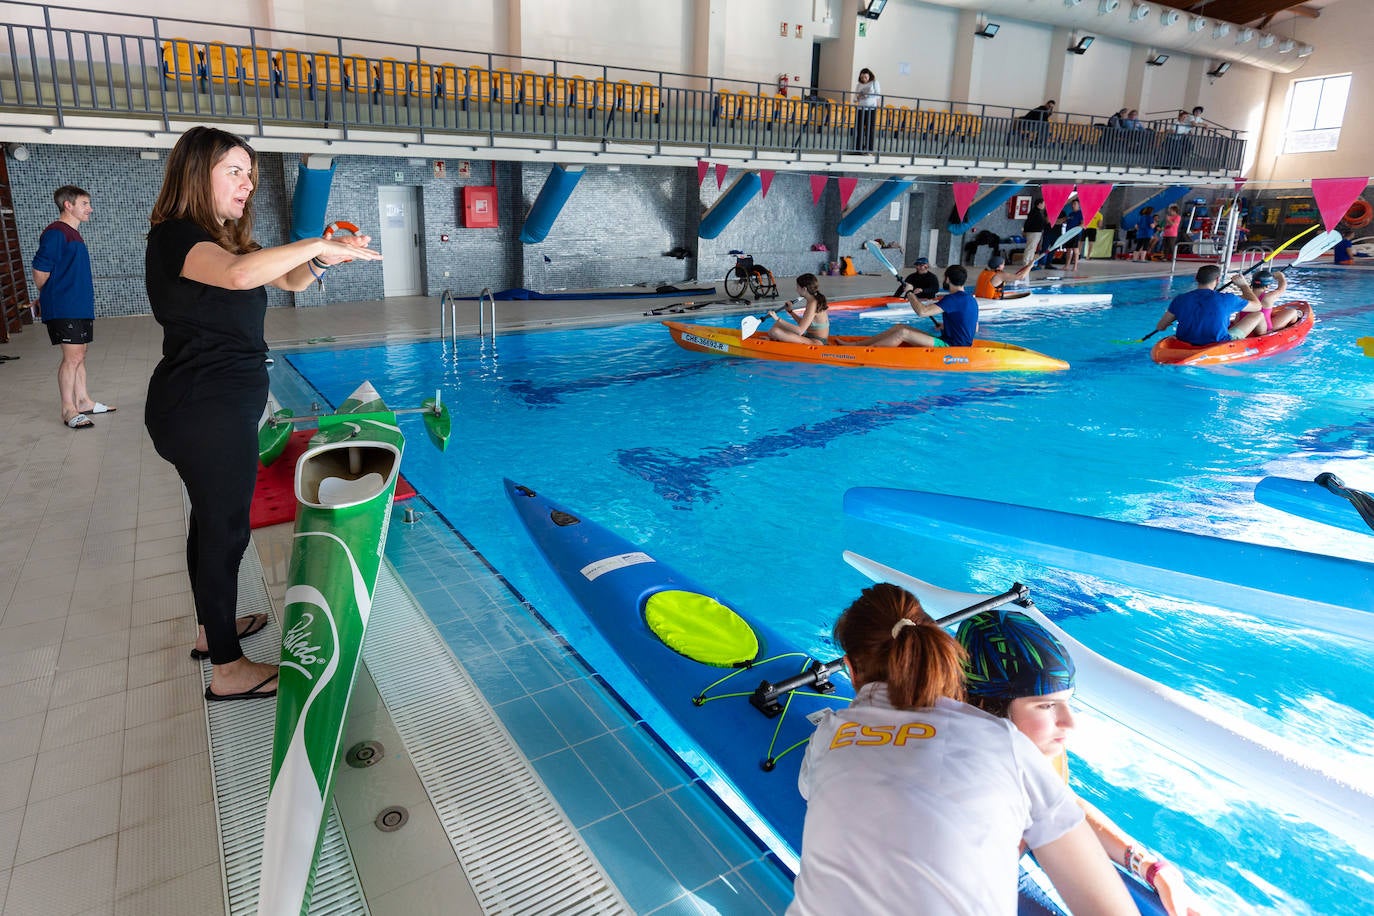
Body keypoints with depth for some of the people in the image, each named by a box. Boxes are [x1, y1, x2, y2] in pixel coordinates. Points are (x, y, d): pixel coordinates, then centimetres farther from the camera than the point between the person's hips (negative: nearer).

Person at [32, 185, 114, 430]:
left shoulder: (74, 233, 16)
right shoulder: (55, 233, -14)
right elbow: (40, 272, -13)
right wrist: (49, 298, 3)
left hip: (81, 306, 9)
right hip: (64, 309, -9)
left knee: (80, 355, 14)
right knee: (73, 357, -8)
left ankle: (83, 401, 23)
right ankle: (68, 410, -1)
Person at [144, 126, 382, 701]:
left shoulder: (222, 239, 14)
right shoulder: (175, 237, -16)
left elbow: (290, 281, 14)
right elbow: (237, 274, -37)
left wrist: (322, 259, -6)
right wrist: (317, 244, -32)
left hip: (220, 408, 10)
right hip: (203, 411, -10)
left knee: (211, 519, 19)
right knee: (225, 527, -4)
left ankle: (212, 628, 36)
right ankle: (228, 669, 6)